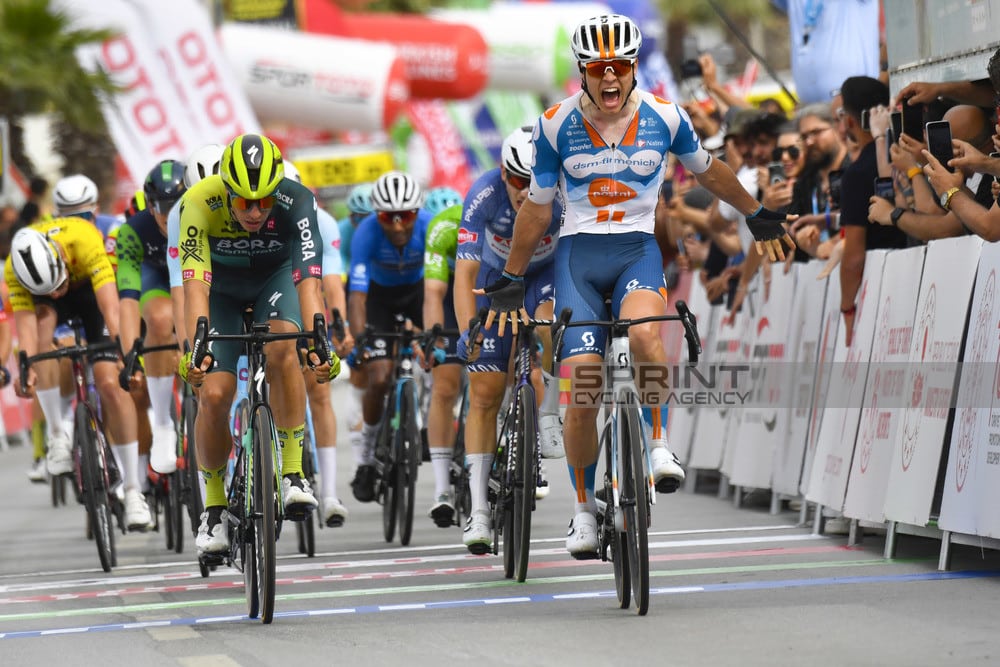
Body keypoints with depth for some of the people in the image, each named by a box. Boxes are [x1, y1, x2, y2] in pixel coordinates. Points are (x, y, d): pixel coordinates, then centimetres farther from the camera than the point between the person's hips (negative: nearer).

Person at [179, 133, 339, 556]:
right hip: (221, 286, 0)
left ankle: (293, 474, -22)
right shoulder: (200, 203, -34)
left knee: (282, 348, -32)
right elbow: (195, 284, -43)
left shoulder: (296, 202, -33)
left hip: (276, 275, 0)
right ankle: (214, 506, 6)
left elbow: (309, 280, -41)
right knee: (213, 394, -15)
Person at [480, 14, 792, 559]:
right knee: (582, 393, -12)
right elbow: (537, 207, 8)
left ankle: (658, 446, -15)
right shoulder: (556, 125, -4)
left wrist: (757, 216, 28)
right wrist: (510, 281, 13)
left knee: (643, 333, -35)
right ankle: (584, 506, 7)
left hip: (638, 248, 0)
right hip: (578, 252, 0)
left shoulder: (663, 117, -3)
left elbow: (707, 170, 17)